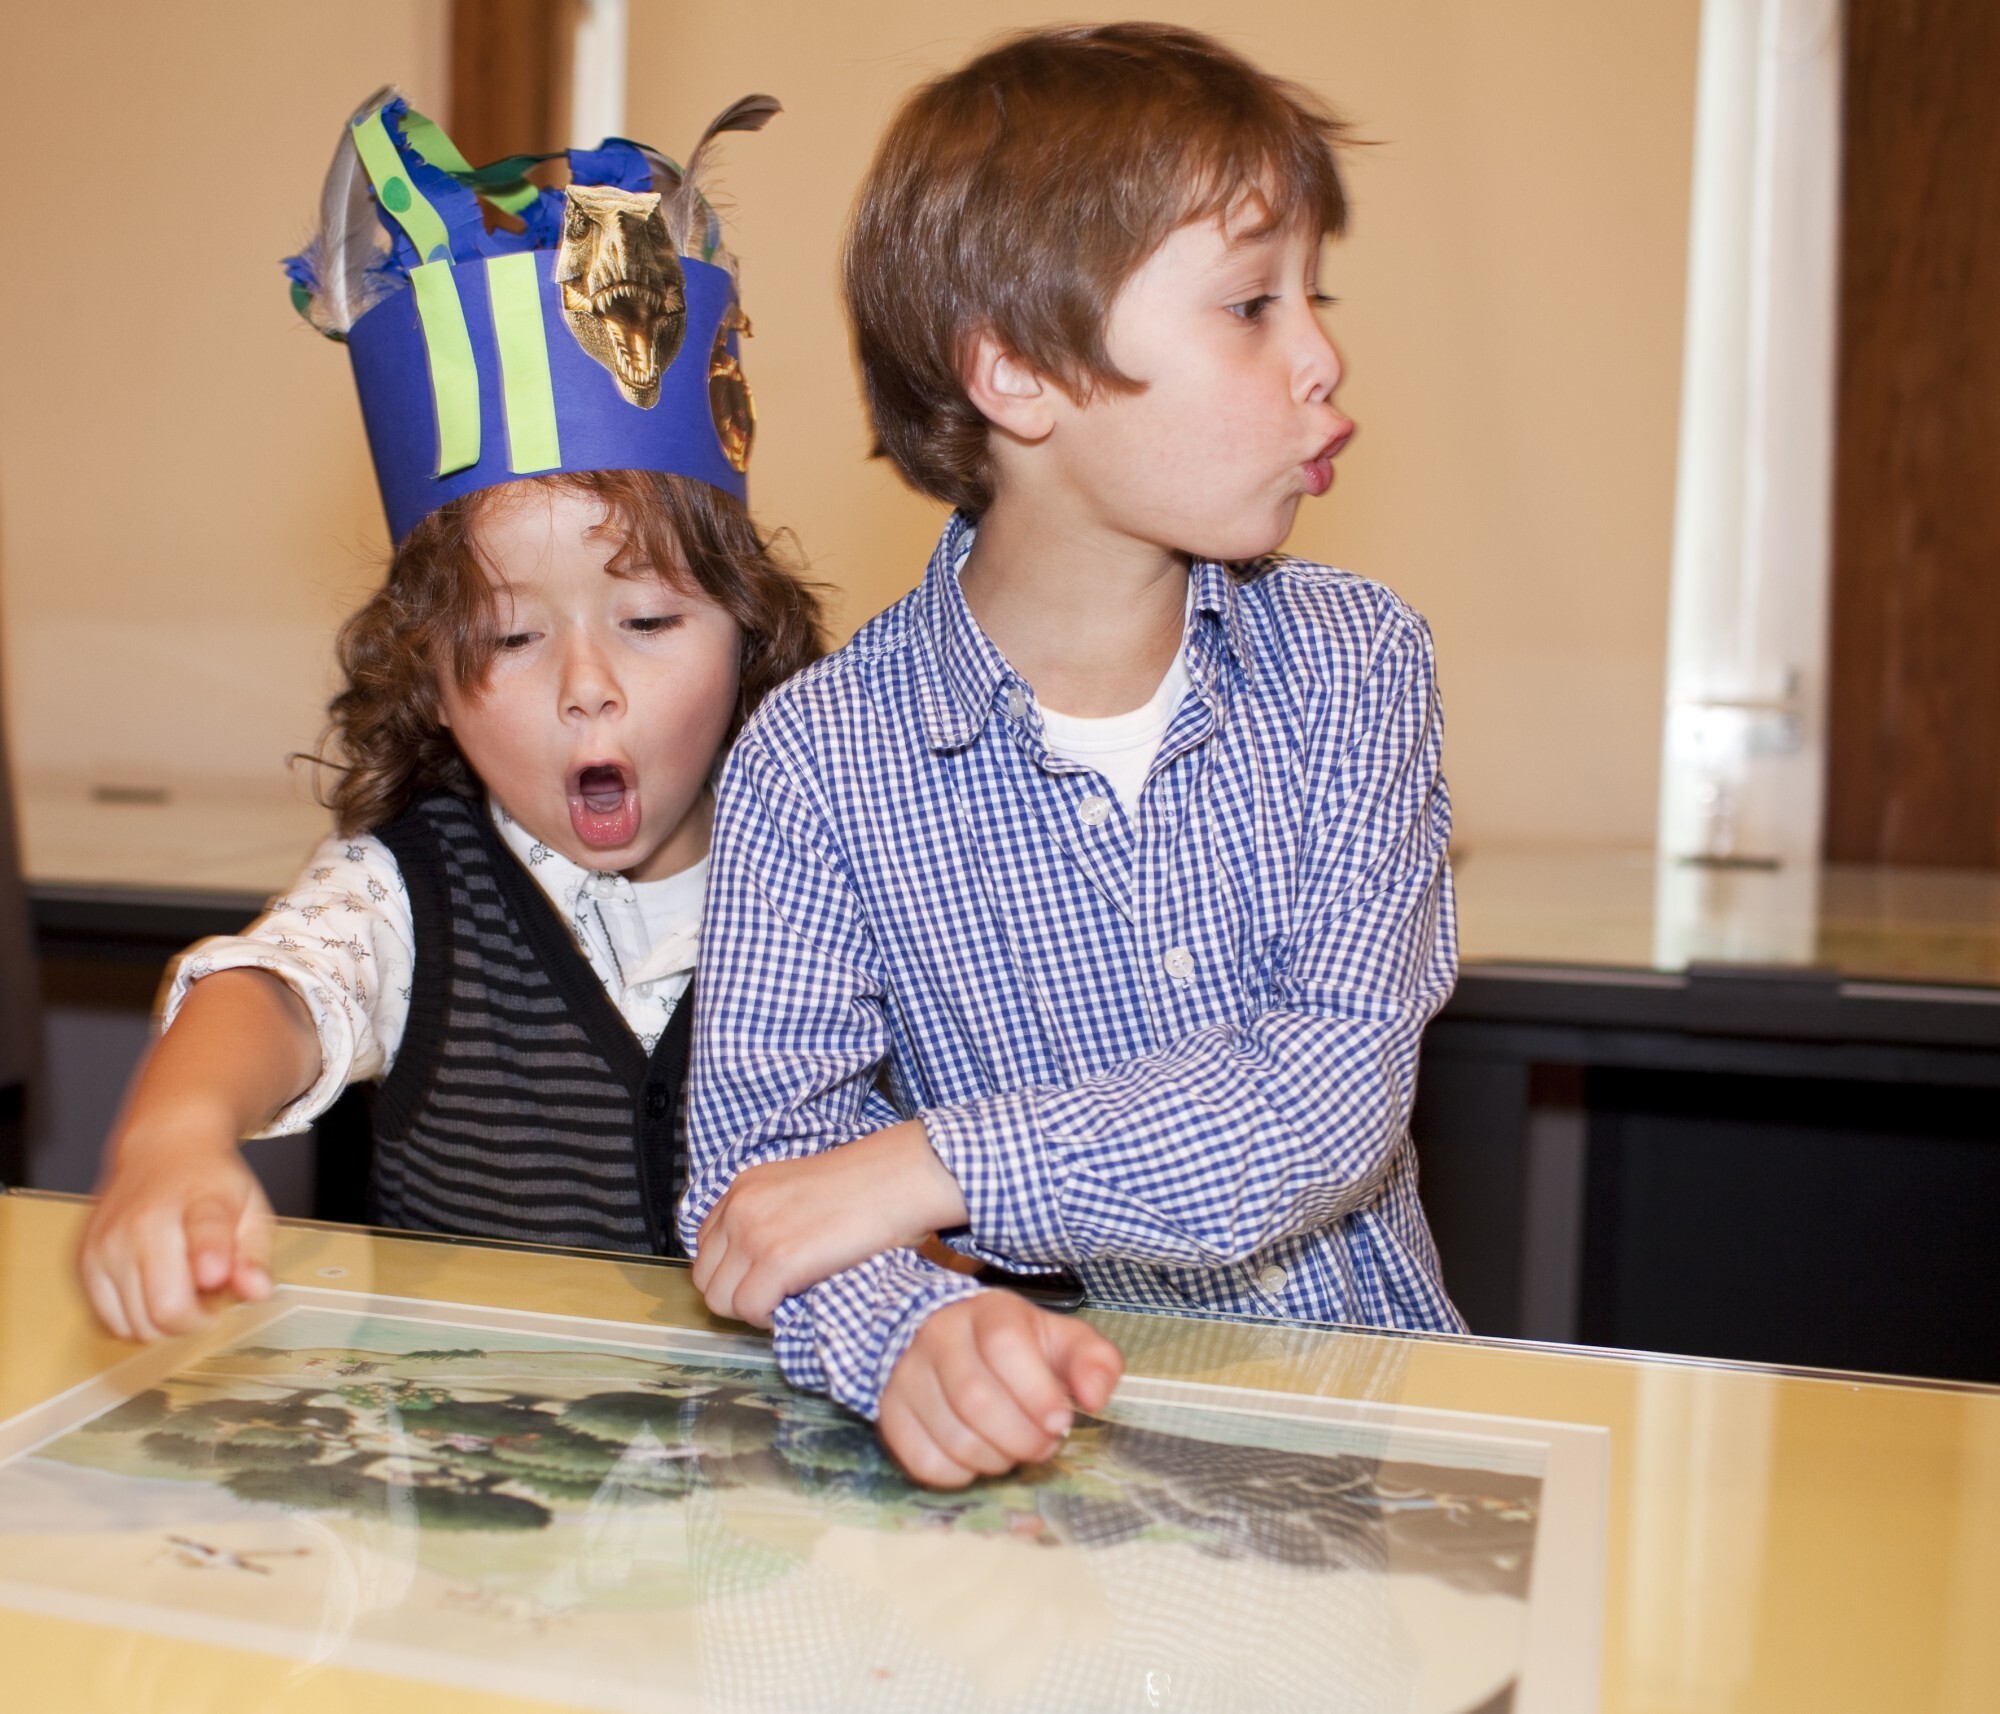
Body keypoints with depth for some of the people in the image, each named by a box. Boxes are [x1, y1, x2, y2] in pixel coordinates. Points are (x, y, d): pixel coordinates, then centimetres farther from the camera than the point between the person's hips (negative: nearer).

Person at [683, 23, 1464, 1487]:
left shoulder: (1352, 667, -3)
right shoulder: (819, 761, -8)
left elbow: (1339, 1094, -12)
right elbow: (762, 1144, -10)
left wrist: (938, 1168, -21)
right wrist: (912, 1329, -32)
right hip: (1049, 1425, 0)